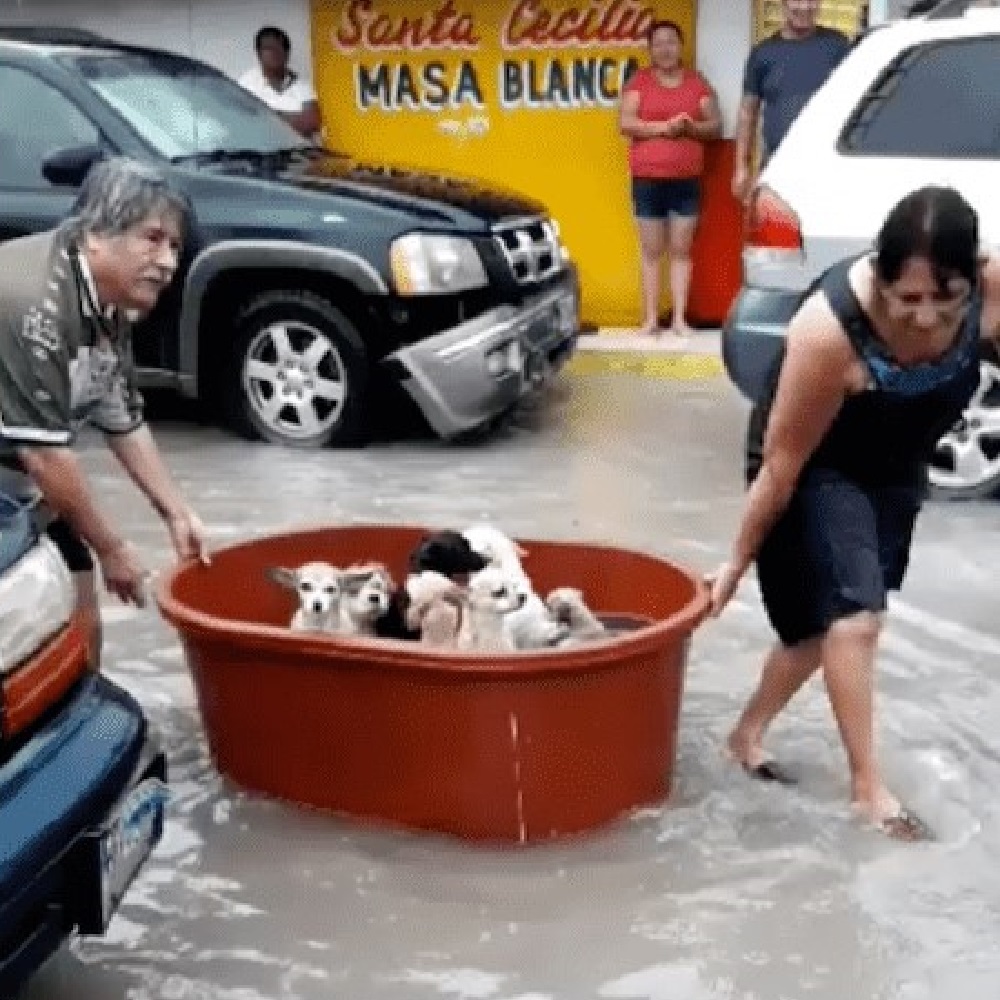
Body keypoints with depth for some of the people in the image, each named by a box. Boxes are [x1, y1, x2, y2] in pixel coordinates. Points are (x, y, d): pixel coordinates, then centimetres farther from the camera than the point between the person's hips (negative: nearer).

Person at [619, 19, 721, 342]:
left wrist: (691, 127, -11)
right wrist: (663, 127, -15)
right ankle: (651, 318, 5)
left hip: (687, 179, 1)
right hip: (648, 178, -1)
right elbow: (625, 123, -6)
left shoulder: (697, 82, 10)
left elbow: (715, 125, 10)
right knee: (651, 250, 2)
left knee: (681, 250, 2)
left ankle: (680, 318, 4)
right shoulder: (639, 80, 4)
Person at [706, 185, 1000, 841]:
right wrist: (739, 562, -17)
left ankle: (749, 733, 32)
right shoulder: (831, 328, -38)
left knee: (826, 618, 14)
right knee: (854, 616, -15)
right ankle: (868, 785, 3)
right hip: (819, 467, -5)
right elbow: (782, 461, -27)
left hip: (898, 467, 5)